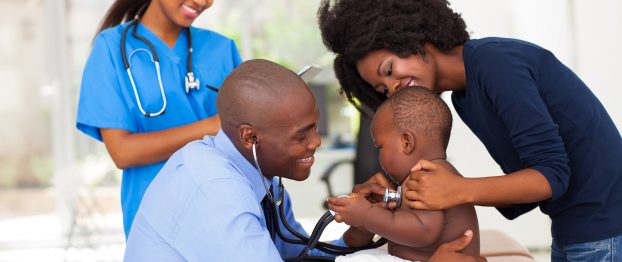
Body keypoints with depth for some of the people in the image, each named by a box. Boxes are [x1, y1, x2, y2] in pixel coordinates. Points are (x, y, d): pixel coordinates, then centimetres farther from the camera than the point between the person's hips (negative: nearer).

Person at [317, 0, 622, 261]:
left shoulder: (494, 61, -16)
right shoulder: (464, 100, 10)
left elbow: (552, 174, -20)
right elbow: (525, 184, 7)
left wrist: (460, 192, -28)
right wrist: (456, 188, -7)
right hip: (569, 235, 8)